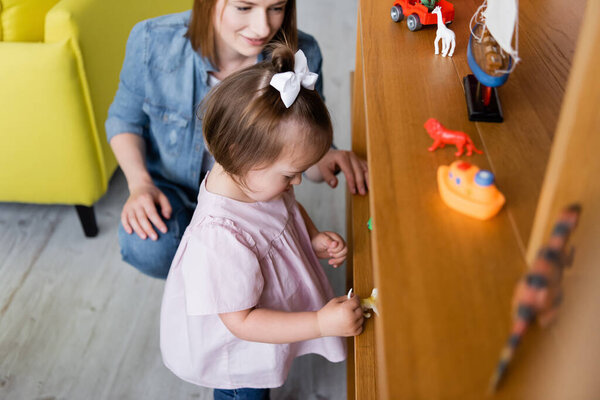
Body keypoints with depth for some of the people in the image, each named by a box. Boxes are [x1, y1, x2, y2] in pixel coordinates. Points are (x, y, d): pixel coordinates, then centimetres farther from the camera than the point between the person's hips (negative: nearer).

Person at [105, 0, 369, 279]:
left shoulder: (301, 55, -22)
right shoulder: (152, 41, -23)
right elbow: (124, 119, -4)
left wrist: (323, 159, -33)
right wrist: (139, 182, -21)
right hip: (170, 184, 0)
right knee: (148, 250, -29)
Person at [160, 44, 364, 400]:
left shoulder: (255, 178, -19)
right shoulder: (220, 240, -45)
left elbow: (289, 208, 6)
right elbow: (241, 321, -33)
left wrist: (314, 238, -13)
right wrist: (321, 323, -37)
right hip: (235, 358, -7)